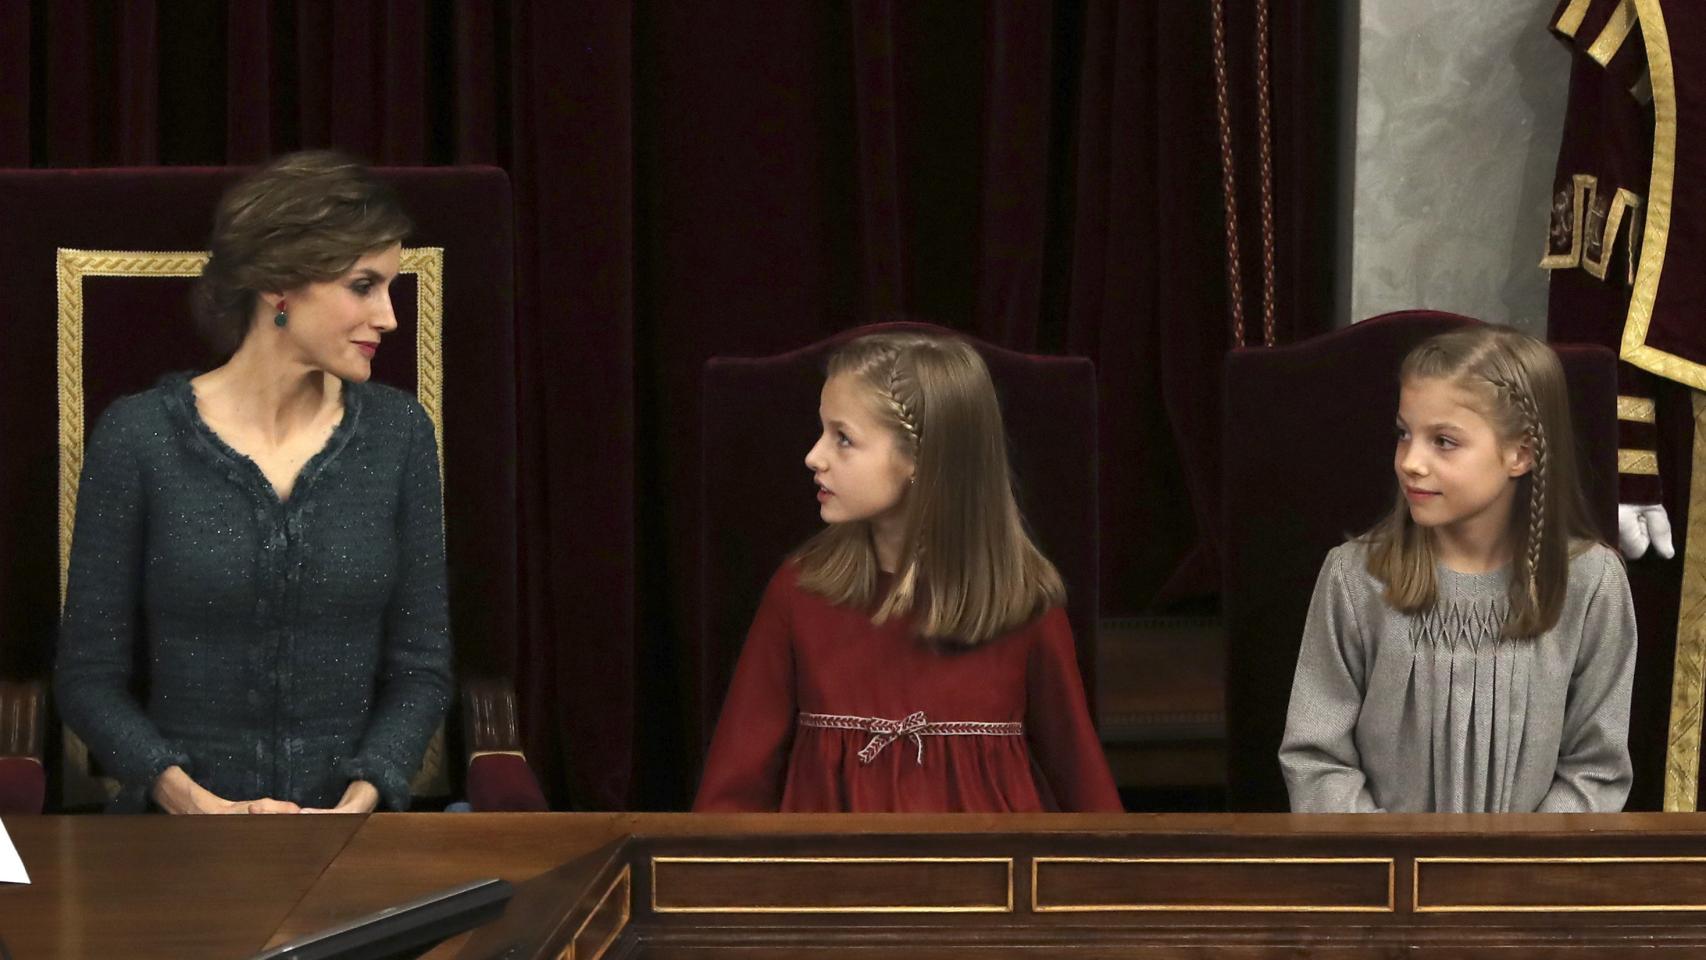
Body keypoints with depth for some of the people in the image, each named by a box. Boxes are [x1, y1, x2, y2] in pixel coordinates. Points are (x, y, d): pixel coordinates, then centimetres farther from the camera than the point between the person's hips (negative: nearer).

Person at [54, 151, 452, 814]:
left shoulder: (398, 435, 5)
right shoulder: (139, 436, -1)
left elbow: (421, 667, 7)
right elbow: (88, 673, 2)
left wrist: (358, 803, -9)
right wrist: (199, 804, -13)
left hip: (350, 832, 1)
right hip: (177, 835, -1)